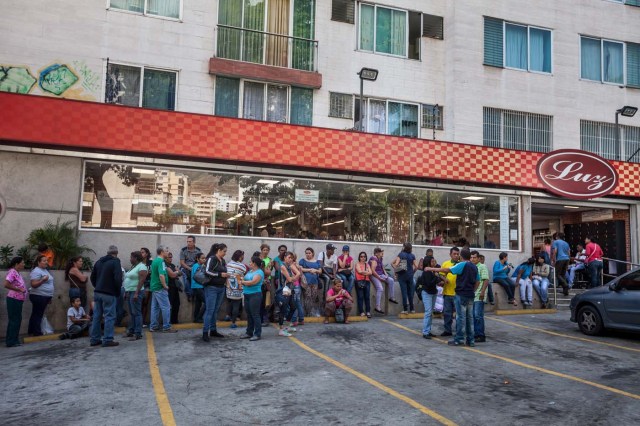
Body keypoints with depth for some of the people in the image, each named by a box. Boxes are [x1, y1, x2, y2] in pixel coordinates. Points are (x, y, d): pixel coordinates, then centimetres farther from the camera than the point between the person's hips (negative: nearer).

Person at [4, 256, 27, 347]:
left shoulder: (17, 273, 14)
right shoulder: (12, 272, -14)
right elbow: (6, 285, -25)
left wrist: (23, 289, 8)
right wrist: (19, 289, -19)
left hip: (18, 300, 9)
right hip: (14, 300, -9)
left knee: (17, 320, 14)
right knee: (14, 320, -3)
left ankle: (14, 340, 22)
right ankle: (11, 342, 3)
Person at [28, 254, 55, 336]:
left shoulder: (45, 270, 16)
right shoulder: (36, 271, -14)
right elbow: (33, 285, -20)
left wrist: (49, 297, 24)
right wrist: (43, 280, -32)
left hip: (45, 296, 9)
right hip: (38, 296, -9)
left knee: (36, 314, 14)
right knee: (37, 315, -6)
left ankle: (31, 331, 21)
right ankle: (37, 333, -3)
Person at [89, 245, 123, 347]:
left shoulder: (99, 261, 13)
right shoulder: (115, 262, -10)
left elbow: (93, 277, 16)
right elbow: (118, 279, -18)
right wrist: (118, 291, -5)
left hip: (97, 293, 7)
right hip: (109, 294, -7)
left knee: (96, 316, 12)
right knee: (109, 316, -3)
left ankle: (94, 339, 18)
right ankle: (107, 340, -3)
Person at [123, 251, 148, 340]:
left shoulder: (141, 267, -12)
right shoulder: (133, 267, 18)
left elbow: (141, 281, -19)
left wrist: (136, 293, -24)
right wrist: (126, 292, 17)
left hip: (135, 292, -9)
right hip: (129, 292, 9)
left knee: (136, 313, -8)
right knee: (131, 313, 13)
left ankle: (138, 334, -6)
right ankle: (131, 331, 20)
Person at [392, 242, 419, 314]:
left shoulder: (401, 254, -6)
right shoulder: (412, 256, 3)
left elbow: (396, 264, -14)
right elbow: (416, 266, -1)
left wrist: (396, 270, 1)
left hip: (402, 275, -3)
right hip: (410, 275, 3)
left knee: (404, 292, -1)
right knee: (410, 292, 11)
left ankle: (405, 309, -1)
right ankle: (412, 309, 16)